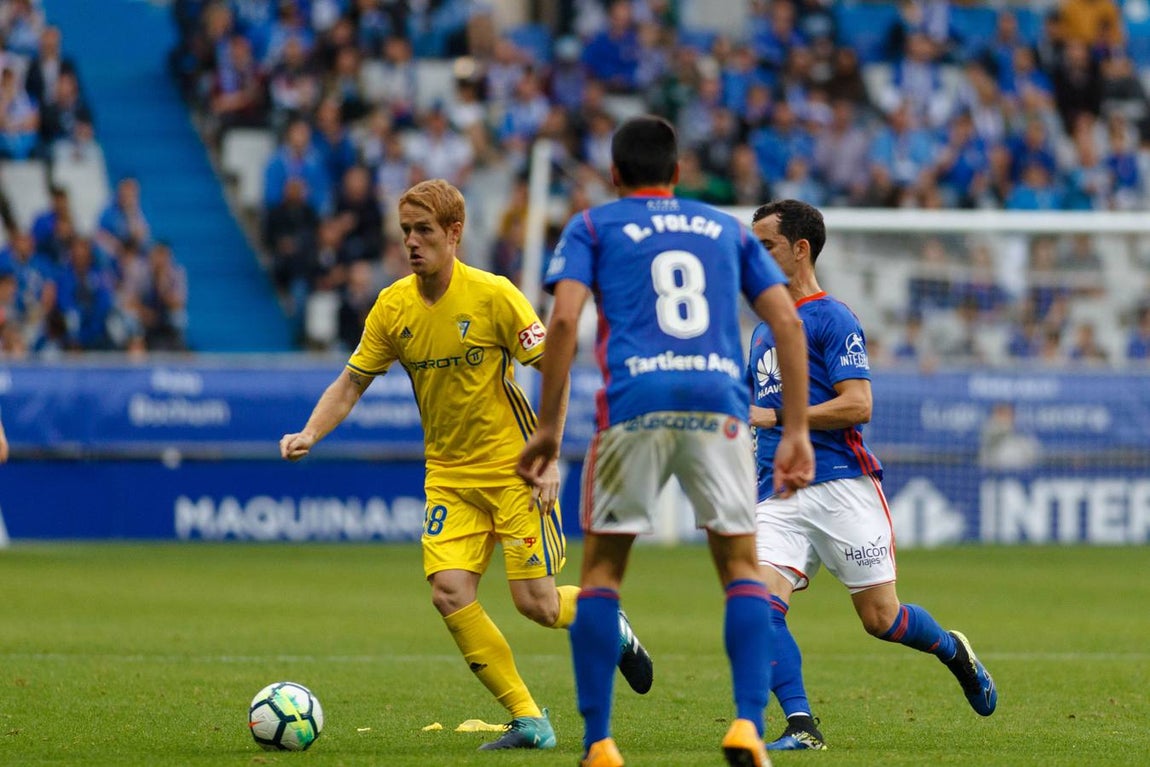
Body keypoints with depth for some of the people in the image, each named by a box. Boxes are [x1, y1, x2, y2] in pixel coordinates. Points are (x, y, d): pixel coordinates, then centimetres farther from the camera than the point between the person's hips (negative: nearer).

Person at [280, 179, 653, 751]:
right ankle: (528, 720, -4)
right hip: (448, 475, 4)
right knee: (449, 592, -14)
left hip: (514, 468, -4)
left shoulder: (493, 295, -14)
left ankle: (608, 623, 29)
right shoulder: (393, 307, -2)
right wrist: (311, 433, -12)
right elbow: (352, 382, 6)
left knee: (535, 603, -7)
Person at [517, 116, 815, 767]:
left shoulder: (592, 227, 16)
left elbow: (565, 318, 0)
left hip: (634, 405, -1)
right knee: (742, 566, 10)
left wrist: (549, 427, 2)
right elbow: (788, 322, 14)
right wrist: (797, 432, 13)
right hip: (720, 402, 1)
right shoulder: (728, 230, 24)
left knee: (603, 569, 10)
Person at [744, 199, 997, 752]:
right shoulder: (763, 332, 21)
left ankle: (954, 652, 28)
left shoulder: (832, 320, -4)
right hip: (777, 496, 6)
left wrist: (775, 417, -16)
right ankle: (800, 726, -19)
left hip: (841, 485, -6)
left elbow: (857, 404, -14)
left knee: (879, 618, -2)